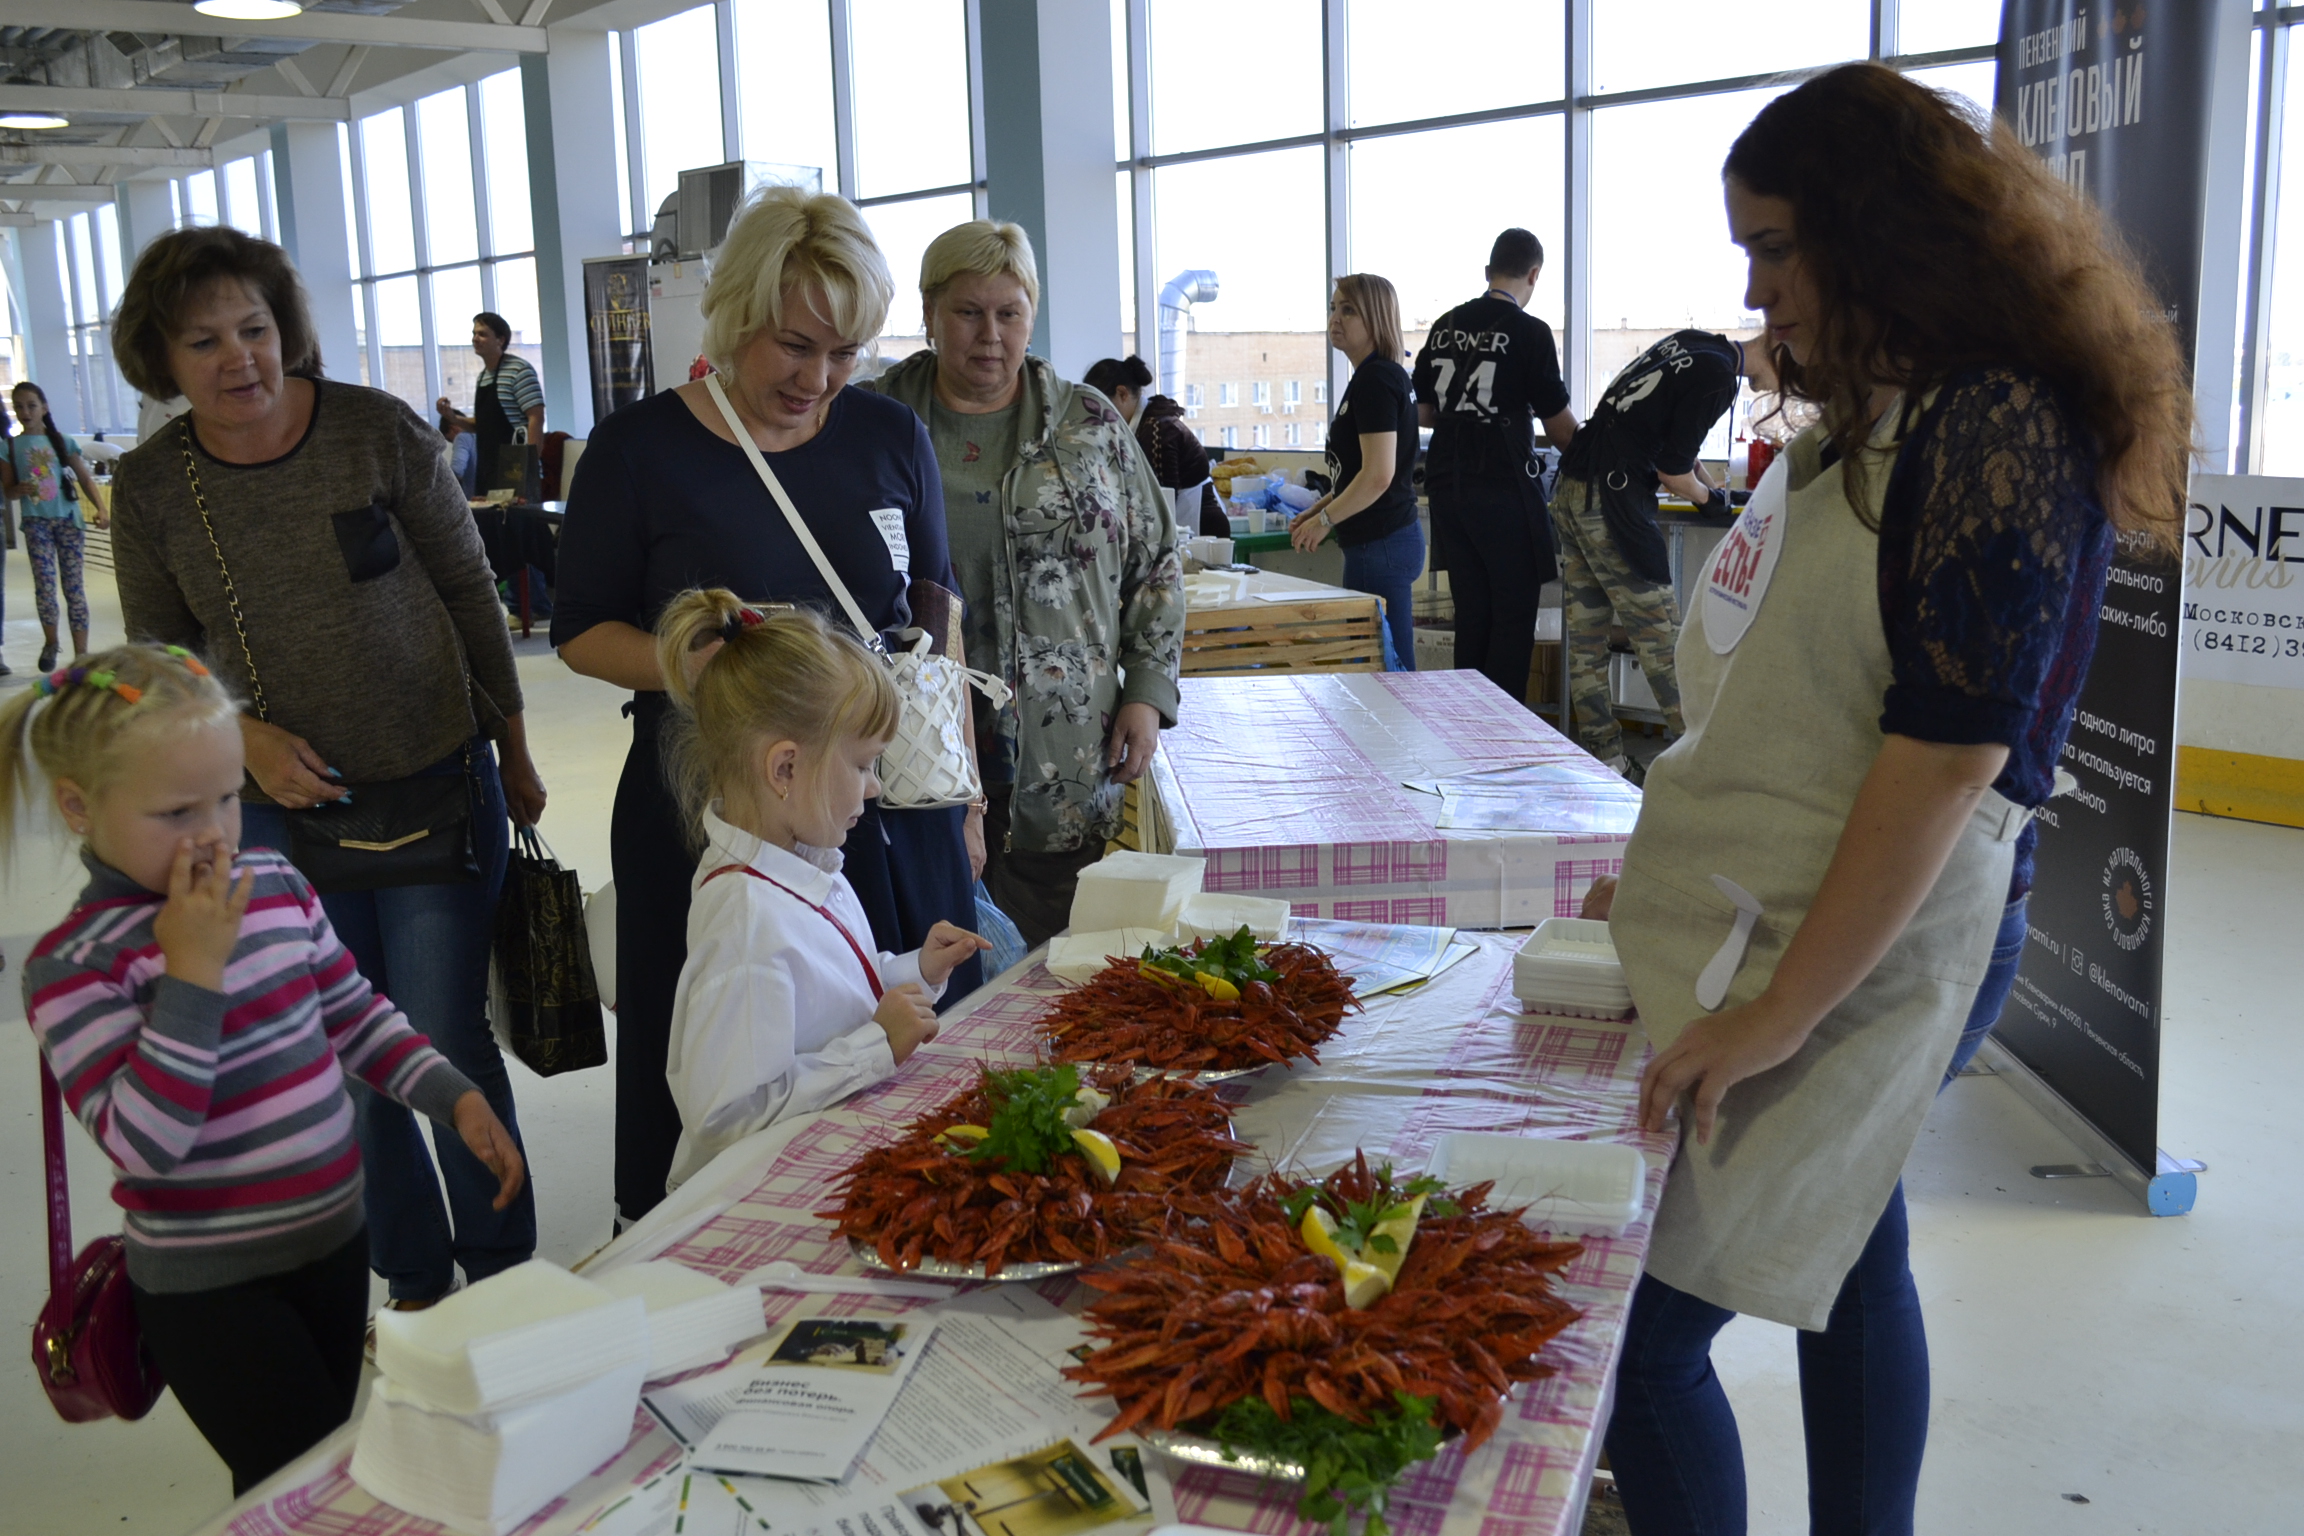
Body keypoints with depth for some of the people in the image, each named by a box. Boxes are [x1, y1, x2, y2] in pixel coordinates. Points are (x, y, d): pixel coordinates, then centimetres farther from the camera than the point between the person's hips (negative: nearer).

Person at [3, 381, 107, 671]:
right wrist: (21, 489, -17)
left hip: (68, 519, 0)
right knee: (44, 583, -6)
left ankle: (81, 652, -2)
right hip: (36, 522, 0)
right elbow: (7, 488, 6)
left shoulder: (63, 441, 5)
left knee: (74, 585, -3)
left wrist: (100, 508, -12)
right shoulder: (11, 446, 5)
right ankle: (50, 640, 18)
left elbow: (85, 478, 3)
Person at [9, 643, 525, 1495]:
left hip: (333, 1240, 6)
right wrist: (194, 971, -28)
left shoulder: (277, 884, -1)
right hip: (210, 1287, -6)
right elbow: (141, 1146, -25)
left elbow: (354, 1014, 12)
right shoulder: (73, 967, -17)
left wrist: (456, 1097, 2)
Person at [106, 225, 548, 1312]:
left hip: (437, 783, -2)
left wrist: (514, 754, 4)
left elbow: (469, 590, -1)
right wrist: (247, 739, -12)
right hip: (280, 805, 3)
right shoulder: (149, 487, -3)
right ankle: (414, 1278, 30)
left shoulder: (378, 430, -10)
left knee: (447, 1040, 0)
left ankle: (504, 1272, 22)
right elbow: (158, 655, 7)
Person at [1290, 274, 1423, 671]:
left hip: (1380, 545, -10)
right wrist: (1318, 510, 17)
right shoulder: (1384, 375, 16)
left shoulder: (1374, 381, -15)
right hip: (1391, 536, 10)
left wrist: (1324, 520, -12)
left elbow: (1378, 475, -23)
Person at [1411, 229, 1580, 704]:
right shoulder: (1529, 332, -7)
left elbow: (1423, 412, 17)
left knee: (1471, 612, 12)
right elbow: (1560, 425, -4)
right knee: (1513, 615, 0)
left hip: (1447, 484, 6)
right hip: (1504, 485, -6)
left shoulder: (1444, 326, 9)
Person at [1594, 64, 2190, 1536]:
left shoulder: (1998, 432, -17)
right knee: (1844, 1259, 19)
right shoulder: (1873, 418, 12)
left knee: (1646, 1328, -7)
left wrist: (1779, 1014, -20)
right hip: (1754, 917, 9)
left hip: (1846, 949, -9)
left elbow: (1949, 754, -22)